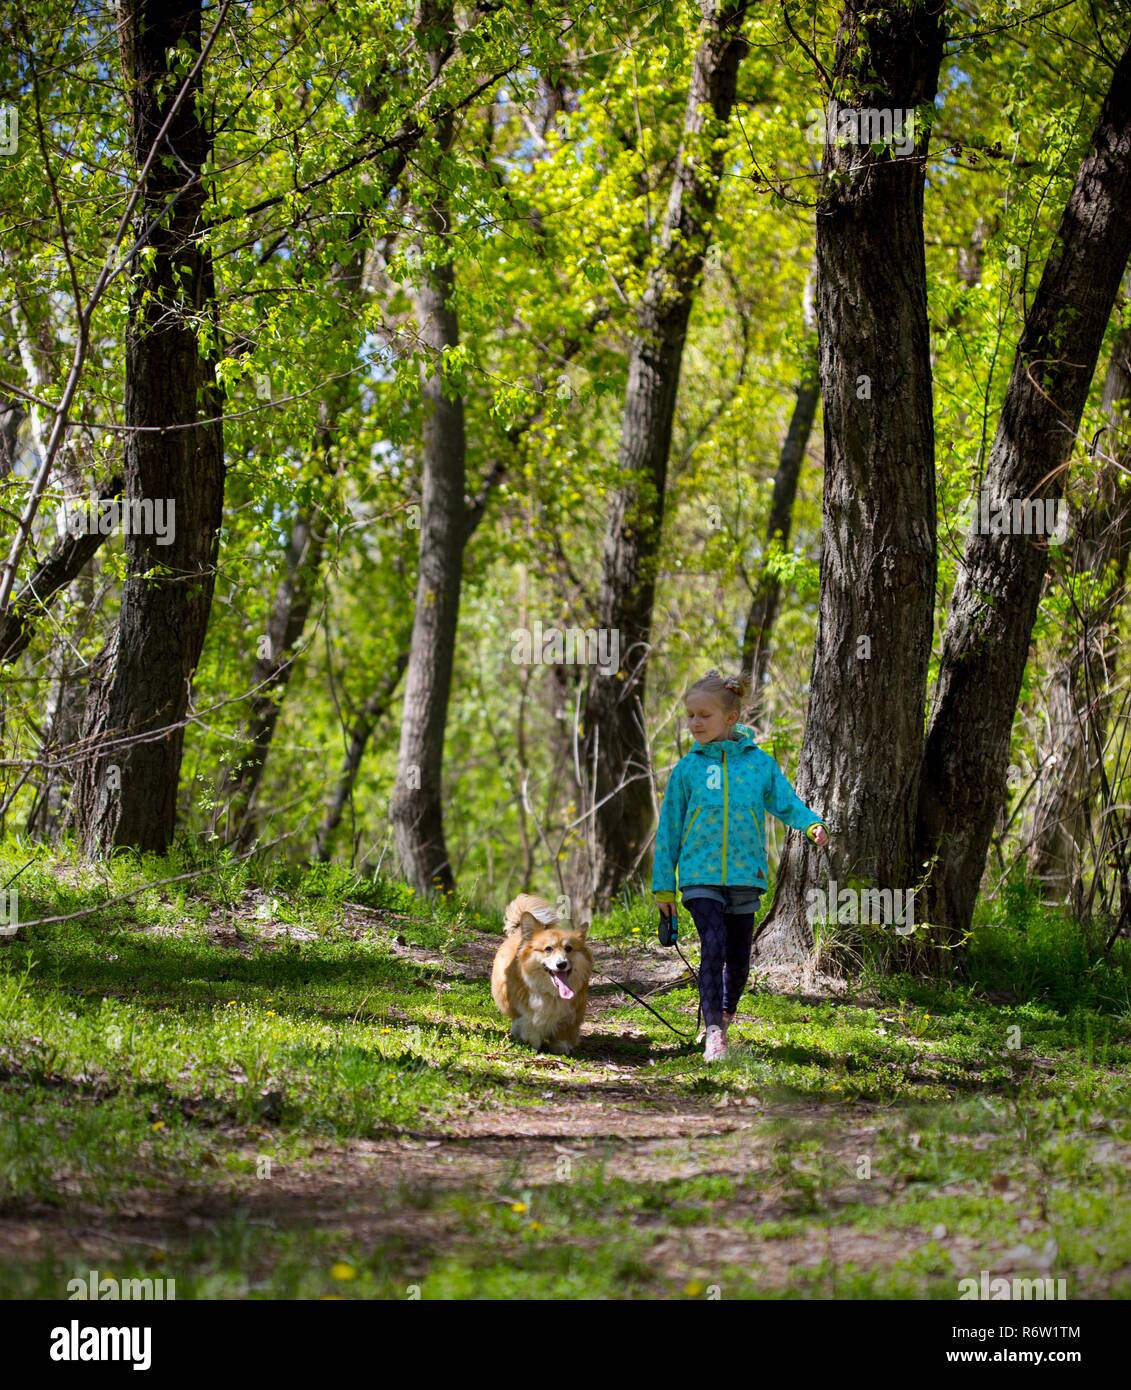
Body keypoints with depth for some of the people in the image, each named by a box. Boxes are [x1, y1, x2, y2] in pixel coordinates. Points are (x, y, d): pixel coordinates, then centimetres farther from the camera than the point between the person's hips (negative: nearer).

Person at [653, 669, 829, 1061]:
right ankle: (714, 1032, -20)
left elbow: (786, 802, 1)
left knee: (738, 958, 10)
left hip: (745, 875, 2)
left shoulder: (759, 763, 2)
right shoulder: (687, 768, 1)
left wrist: (812, 824, -22)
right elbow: (669, 828, 6)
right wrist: (663, 885, 5)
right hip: (700, 875, -2)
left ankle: (725, 1015, 35)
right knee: (713, 946, -19)